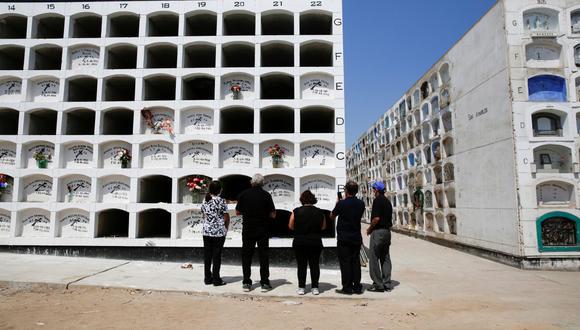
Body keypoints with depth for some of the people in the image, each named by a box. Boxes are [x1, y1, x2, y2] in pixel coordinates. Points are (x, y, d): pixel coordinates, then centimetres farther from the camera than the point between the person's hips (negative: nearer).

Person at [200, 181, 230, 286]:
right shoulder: (221, 201, -12)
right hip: (219, 232, -5)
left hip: (206, 231, 5)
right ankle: (216, 279, 8)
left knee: (207, 255, 11)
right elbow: (226, 218, -8)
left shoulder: (205, 201, 5)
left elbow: (204, 216, 12)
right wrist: (226, 228, 7)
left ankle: (207, 278, 18)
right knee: (217, 255, 2)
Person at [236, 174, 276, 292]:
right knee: (263, 256, 7)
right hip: (262, 230, -1)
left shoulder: (244, 194, -2)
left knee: (246, 256, 10)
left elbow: (237, 212, 4)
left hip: (248, 230, 1)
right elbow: (273, 214, -5)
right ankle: (265, 283, 9)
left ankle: (246, 283, 11)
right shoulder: (266, 195, -7)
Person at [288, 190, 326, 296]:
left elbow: (290, 226, -1)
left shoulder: (296, 211, -6)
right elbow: (323, 227, 7)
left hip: (299, 242, -1)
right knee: (315, 264, 9)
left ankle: (301, 287, 10)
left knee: (301, 265, 7)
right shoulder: (319, 212, -1)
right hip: (316, 242, 1)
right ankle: (315, 287, 12)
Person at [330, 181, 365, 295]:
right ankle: (357, 287, 15)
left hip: (343, 237, -5)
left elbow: (332, 216, 0)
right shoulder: (361, 204, 0)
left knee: (345, 262, 2)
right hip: (357, 237, 5)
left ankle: (347, 288, 5)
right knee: (356, 262, 11)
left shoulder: (342, 203, -14)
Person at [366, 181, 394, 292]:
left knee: (374, 258, -3)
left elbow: (376, 218, -20)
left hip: (378, 231, -9)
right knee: (385, 258, 12)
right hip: (387, 231, 9)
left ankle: (378, 284, -1)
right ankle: (387, 284, 15)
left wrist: (369, 228, -6)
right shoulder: (388, 201, 15)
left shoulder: (377, 200, -12)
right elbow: (389, 218, 17)